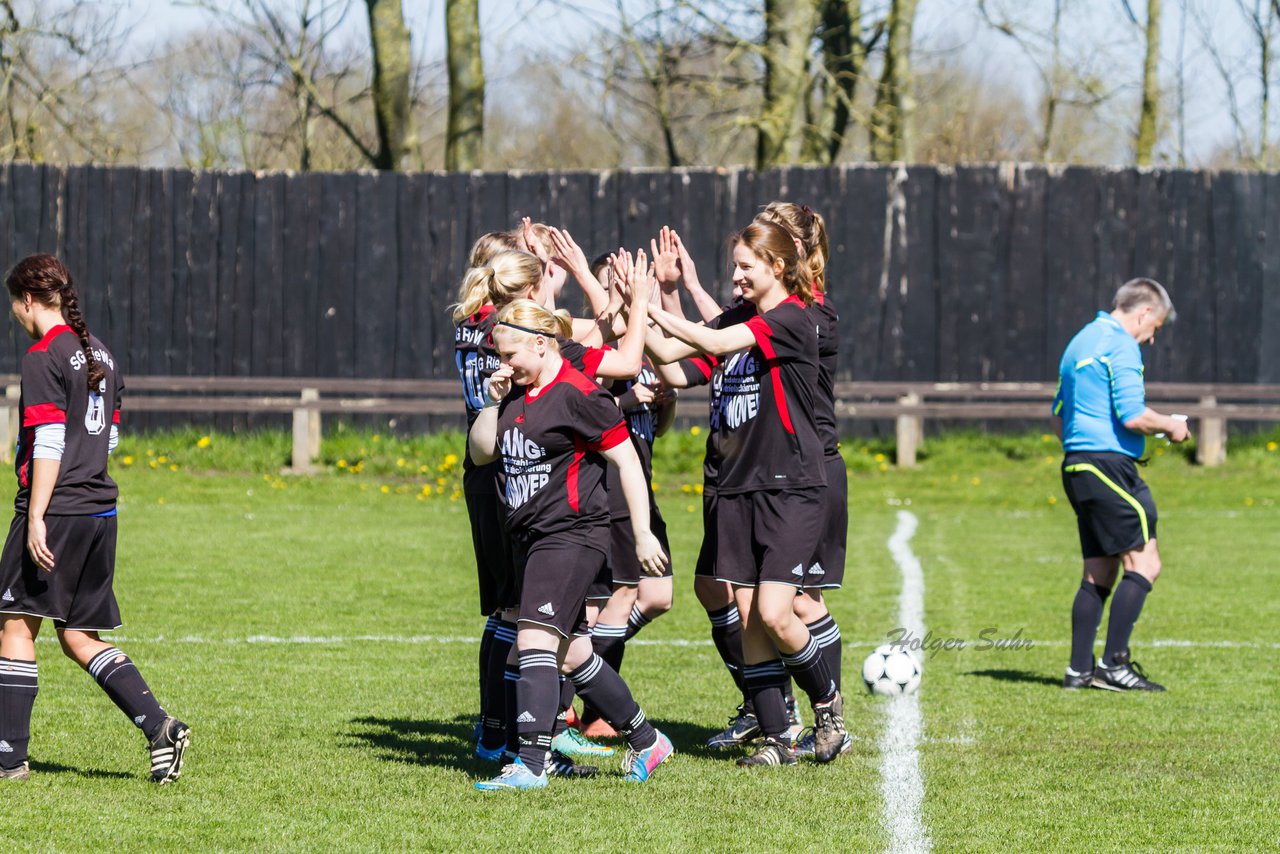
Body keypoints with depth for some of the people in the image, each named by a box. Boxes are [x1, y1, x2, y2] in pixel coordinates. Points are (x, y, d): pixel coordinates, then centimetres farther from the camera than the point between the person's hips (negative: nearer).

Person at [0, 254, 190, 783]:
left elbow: (49, 442, -17)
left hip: (56, 512, -8)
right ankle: (159, 726, -2)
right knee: (79, 637, 12)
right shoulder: (99, 354, 15)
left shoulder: (43, 358, -11)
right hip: (101, 510, 8)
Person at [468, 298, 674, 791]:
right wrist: (493, 402, 1)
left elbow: (626, 461, -11)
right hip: (528, 537, 9)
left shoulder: (578, 395, -13)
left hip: (572, 535, -9)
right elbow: (481, 452, 16)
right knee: (571, 654, 14)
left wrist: (642, 533, -13)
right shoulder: (518, 394, 11)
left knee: (535, 640, -19)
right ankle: (646, 741, 29)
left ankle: (531, 765, -24)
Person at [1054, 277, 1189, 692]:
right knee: (1144, 563, -9)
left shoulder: (1081, 342, 20)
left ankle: (1080, 669, 8)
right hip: (1109, 464, -10)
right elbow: (1133, 417, -18)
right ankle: (1114, 663, -13)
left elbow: (1059, 415, 26)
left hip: (1076, 466, 10)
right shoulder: (1120, 345, -10)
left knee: (1099, 572, 11)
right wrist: (1170, 426, -1)